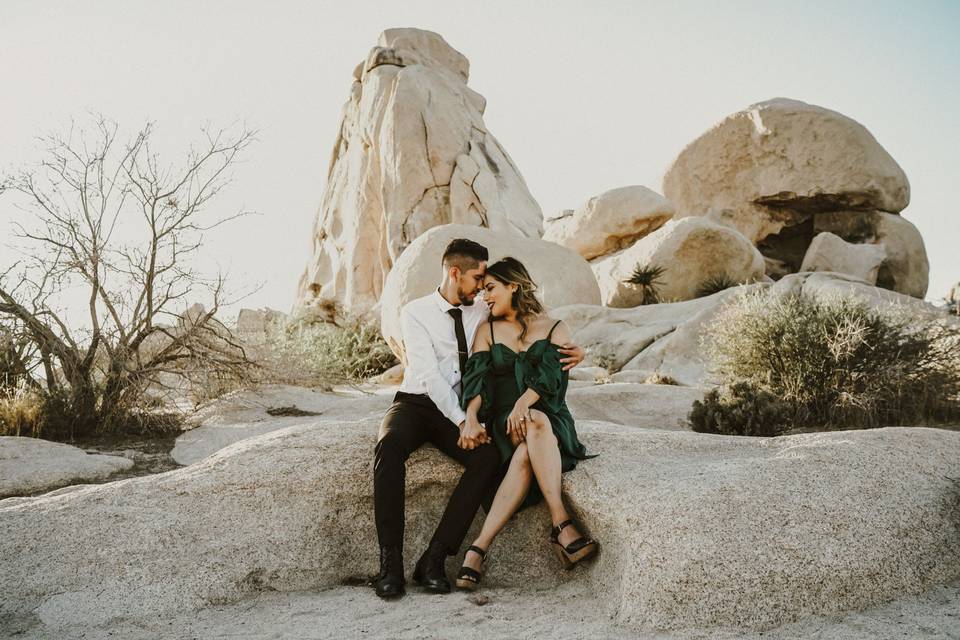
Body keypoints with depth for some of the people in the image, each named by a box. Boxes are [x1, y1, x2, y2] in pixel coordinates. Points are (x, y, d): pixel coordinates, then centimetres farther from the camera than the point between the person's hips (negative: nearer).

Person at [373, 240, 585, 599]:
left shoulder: (482, 314, 10)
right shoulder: (414, 313, -4)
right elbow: (429, 373, -15)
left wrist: (570, 353, -6)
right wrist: (462, 421, -25)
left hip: (460, 411, 3)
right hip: (416, 403, -3)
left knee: (488, 458, -29)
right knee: (389, 447, -36)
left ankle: (434, 560, -23)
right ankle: (390, 563, -29)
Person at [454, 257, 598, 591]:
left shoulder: (555, 329, 11)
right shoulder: (487, 332, 16)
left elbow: (551, 376, -8)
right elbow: (475, 378, 0)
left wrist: (524, 403, -28)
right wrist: (471, 417, -20)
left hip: (552, 420, 0)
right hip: (504, 423, 0)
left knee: (526, 455, -37)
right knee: (536, 424, -37)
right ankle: (562, 525, -45)